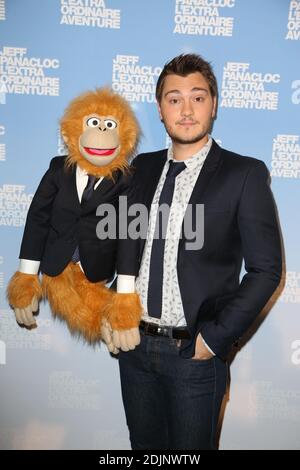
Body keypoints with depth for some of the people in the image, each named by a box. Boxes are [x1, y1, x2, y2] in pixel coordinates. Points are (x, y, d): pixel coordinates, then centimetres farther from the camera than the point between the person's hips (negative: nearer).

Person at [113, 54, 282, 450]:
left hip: (194, 352, -4)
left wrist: (215, 338, -12)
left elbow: (266, 269, -10)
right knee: (144, 445, 21)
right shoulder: (143, 167, 5)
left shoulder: (244, 174, -9)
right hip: (135, 344, 5)